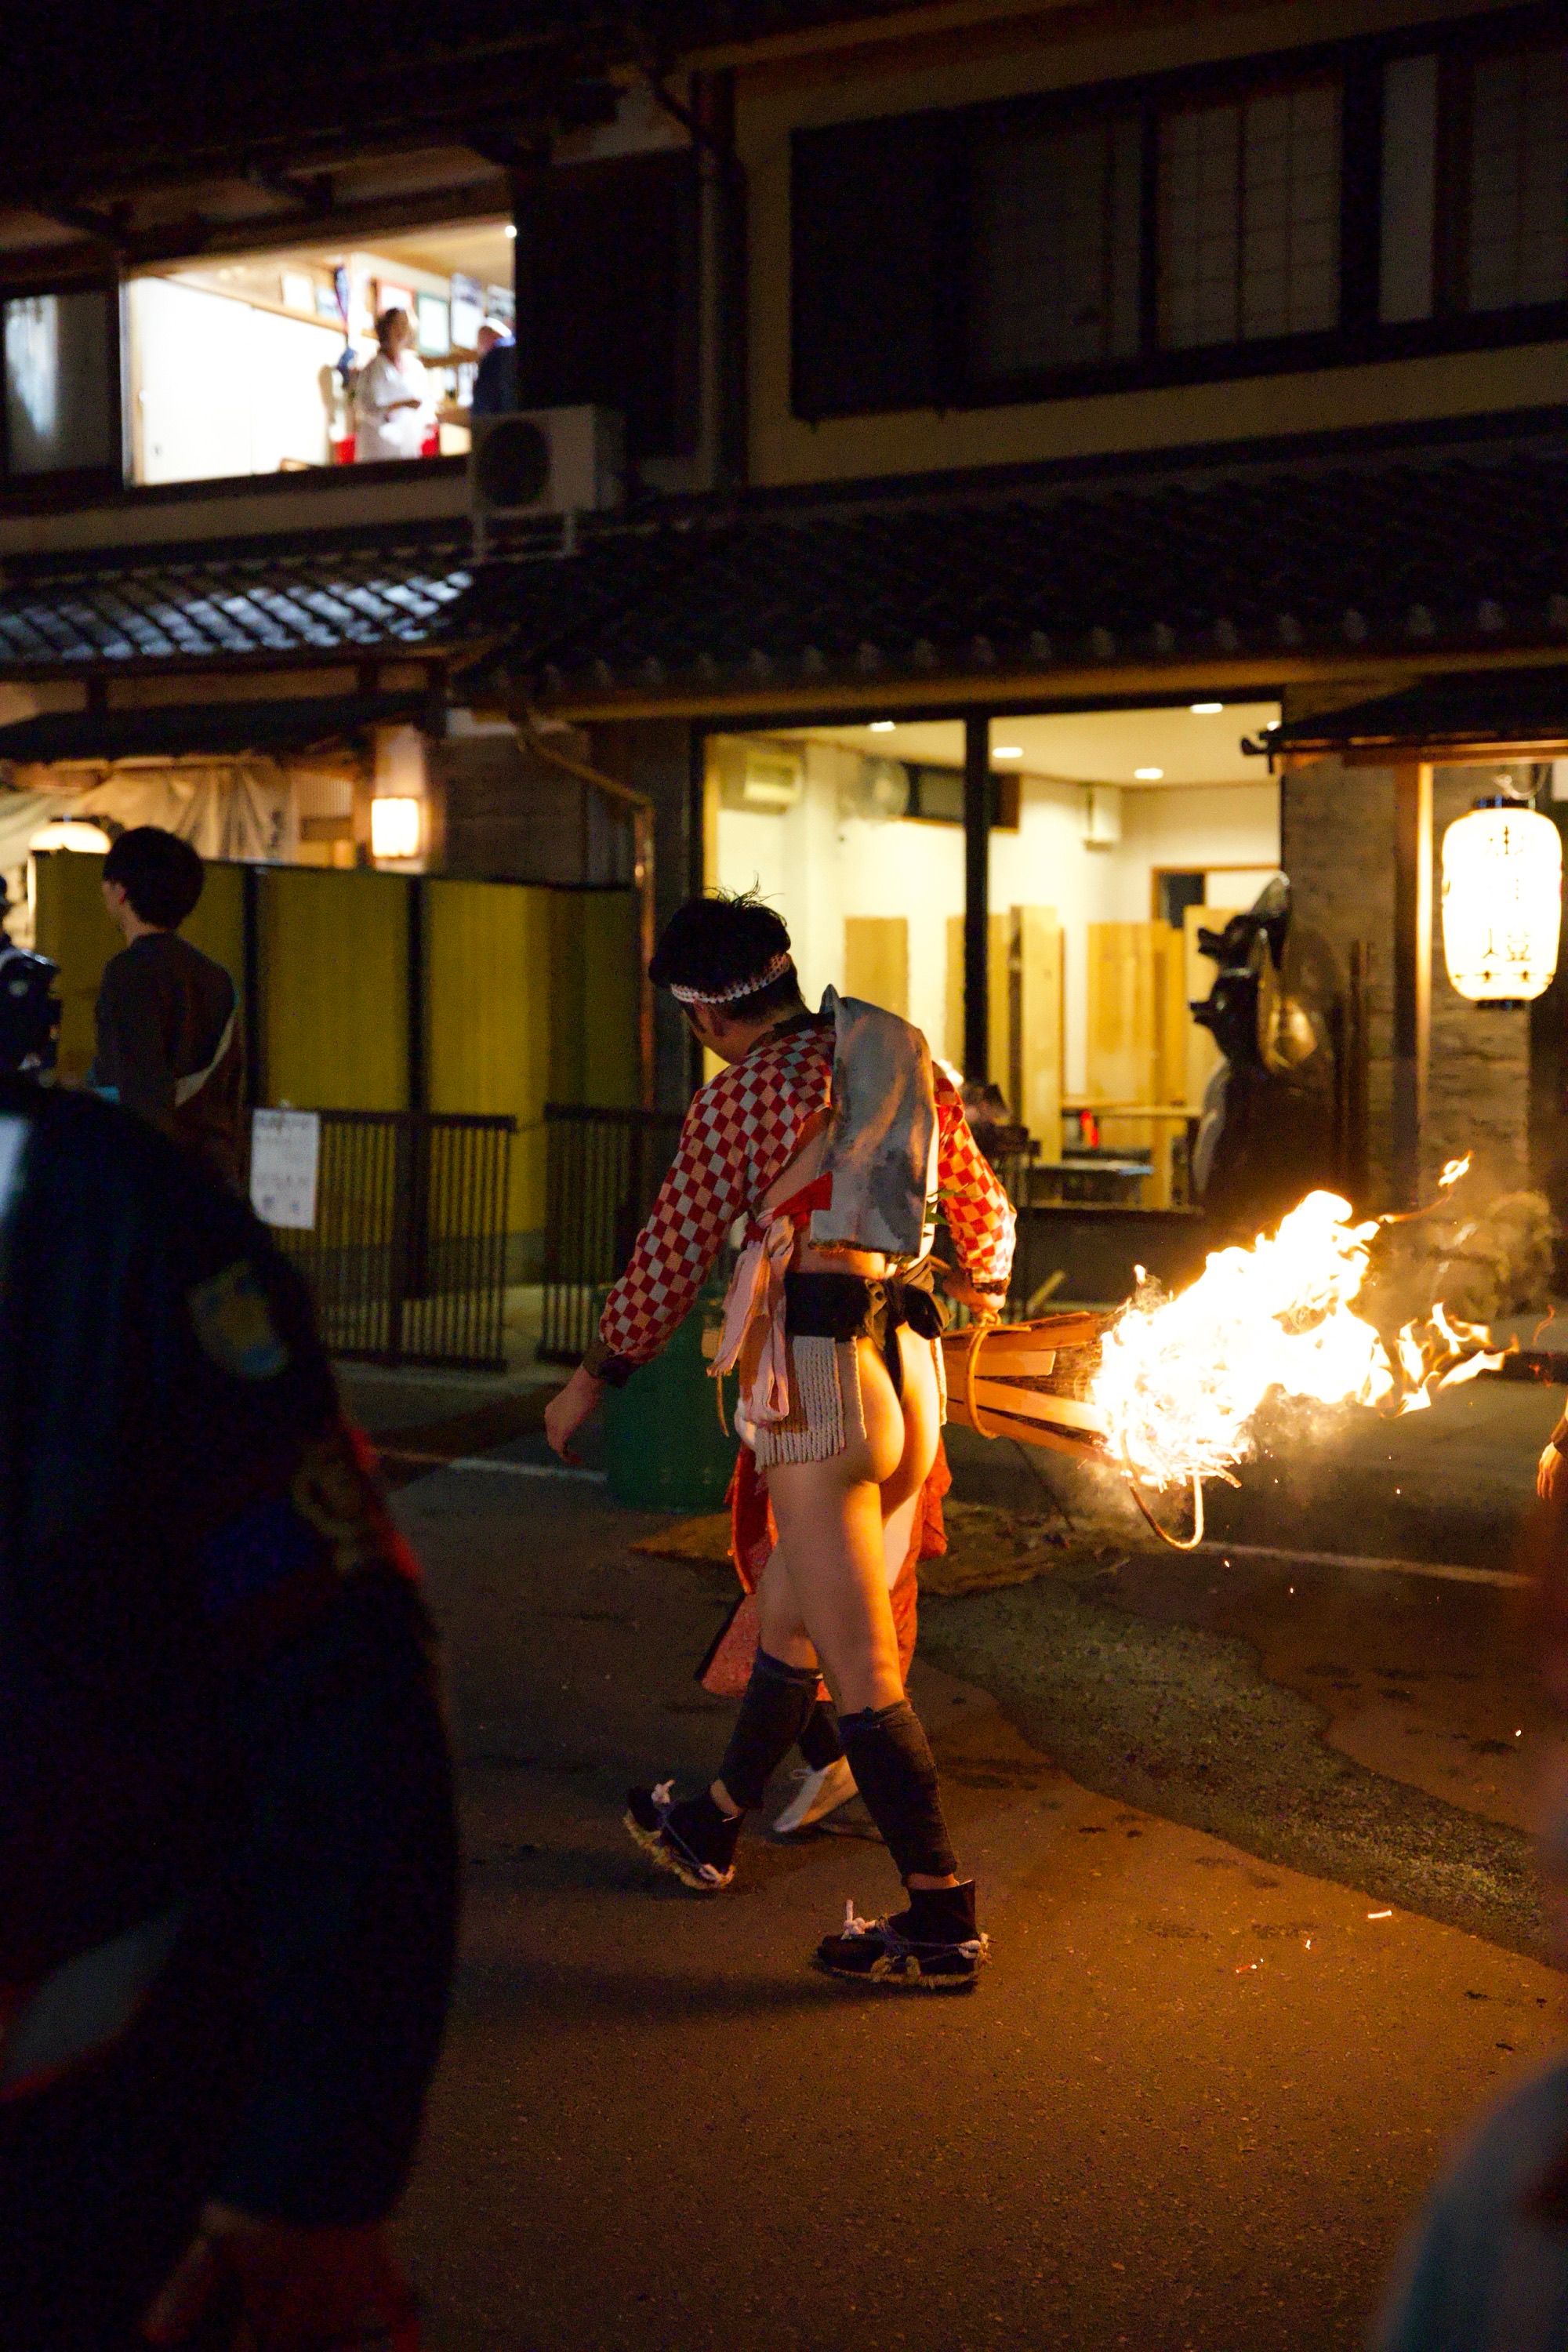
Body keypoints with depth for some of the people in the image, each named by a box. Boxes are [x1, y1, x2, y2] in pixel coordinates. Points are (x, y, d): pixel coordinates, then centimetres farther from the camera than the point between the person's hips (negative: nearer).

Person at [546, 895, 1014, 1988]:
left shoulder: (742, 1091, -6)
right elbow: (987, 1209, 22)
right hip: (912, 1374, 8)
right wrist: (980, 1288, 44)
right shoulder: (903, 1058, 13)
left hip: (817, 1374, -8)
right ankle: (710, 1830, 38)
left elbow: (674, 1253, -1)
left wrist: (595, 1373, 12)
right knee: (790, 1621, 22)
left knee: (862, 1670, -4)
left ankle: (944, 1924, 0)